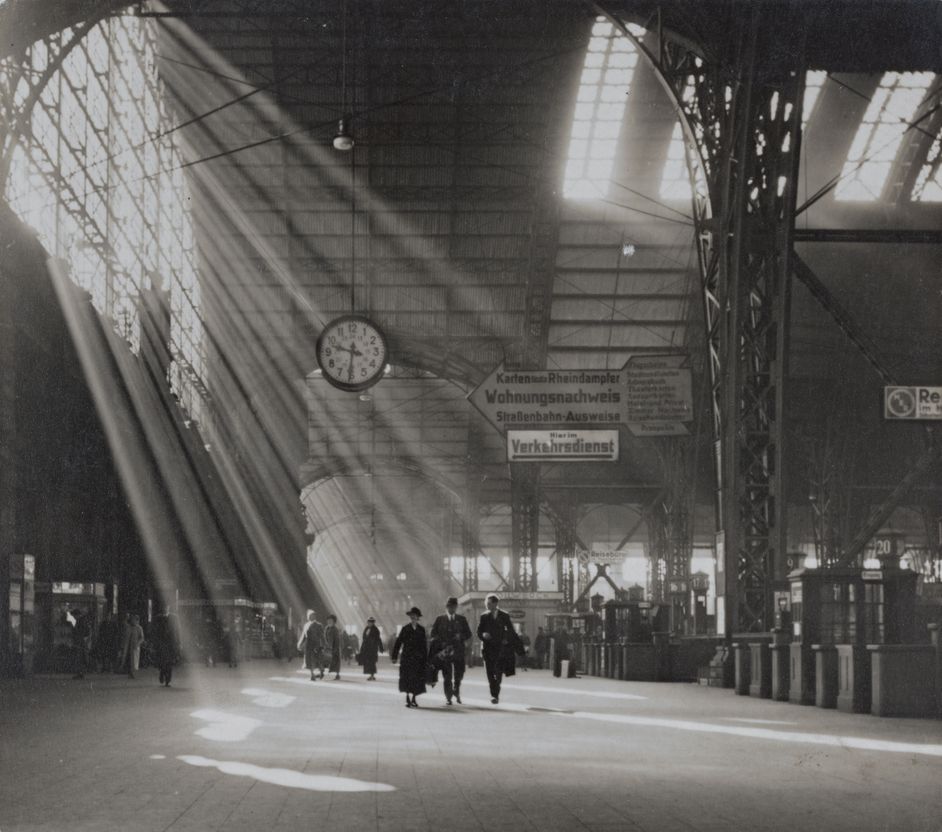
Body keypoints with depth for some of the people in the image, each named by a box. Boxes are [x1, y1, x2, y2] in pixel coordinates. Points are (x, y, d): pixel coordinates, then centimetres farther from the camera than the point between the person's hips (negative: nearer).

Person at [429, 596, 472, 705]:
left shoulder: (462, 620, 10)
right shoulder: (440, 620, 8)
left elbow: (468, 634, 9)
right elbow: (433, 634, 6)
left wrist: (460, 637, -11)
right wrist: (442, 643, -9)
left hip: (458, 650, 1)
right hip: (444, 651, -1)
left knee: (459, 673, 0)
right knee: (447, 675, -4)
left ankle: (456, 691, 28)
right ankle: (448, 697, 2)